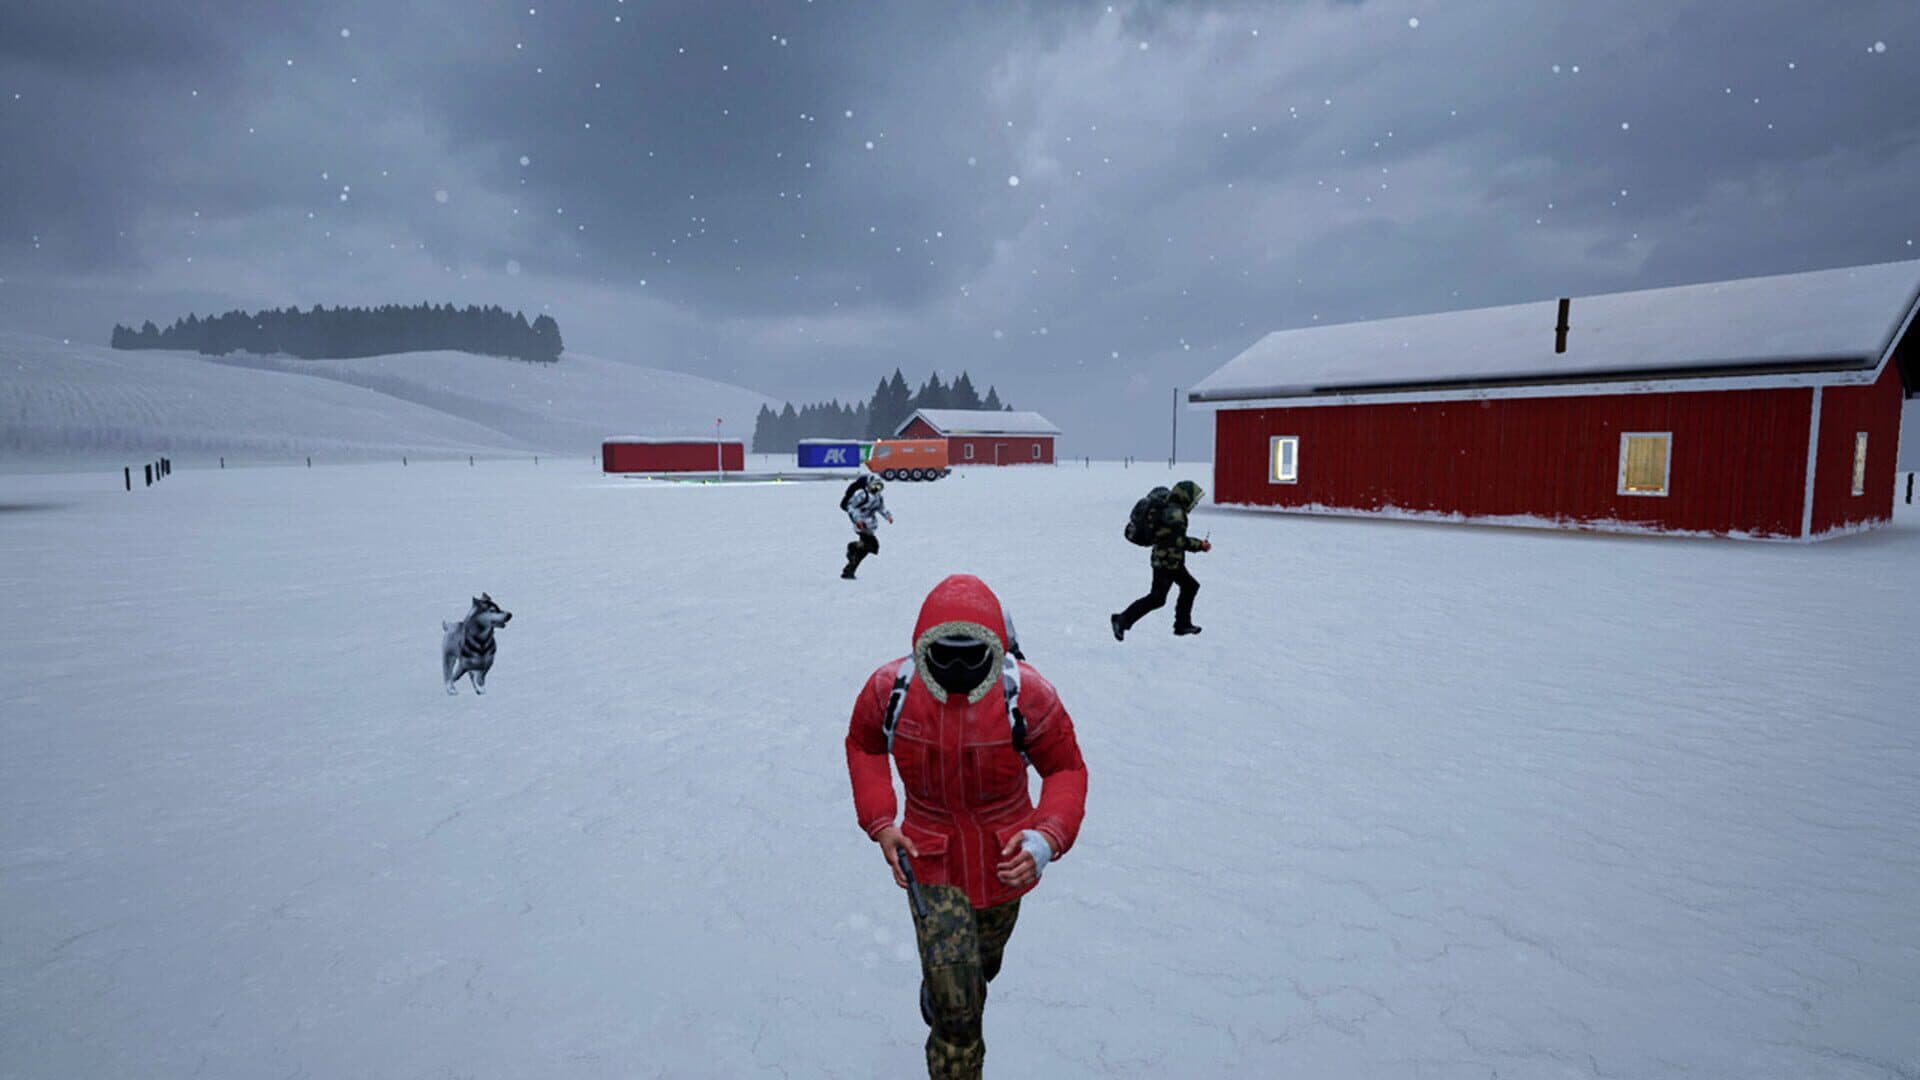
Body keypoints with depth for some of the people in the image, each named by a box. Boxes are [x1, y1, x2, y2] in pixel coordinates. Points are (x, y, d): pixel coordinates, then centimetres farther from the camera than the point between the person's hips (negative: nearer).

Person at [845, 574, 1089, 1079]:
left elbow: (1066, 768, -10)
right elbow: (863, 747, 1)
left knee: (983, 963, 29)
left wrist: (1049, 836, -27)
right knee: (955, 1005, -11)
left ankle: (939, 985, 64)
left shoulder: (1026, 693, -24)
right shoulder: (890, 689, -20)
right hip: (928, 861, -1)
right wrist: (880, 823, -9)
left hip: (1005, 860, 2)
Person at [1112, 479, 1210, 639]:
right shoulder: (1175, 512, -18)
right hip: (1166, 562, -11)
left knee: (1190, 586, 20)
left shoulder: (1170, 510, 13)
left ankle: (1183, 624, 27)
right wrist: (1200, 545, -13)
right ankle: (1122, 620, -8)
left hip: (1173, 562, 11)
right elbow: (1180, 540, -24)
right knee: (1157, 598, -10)